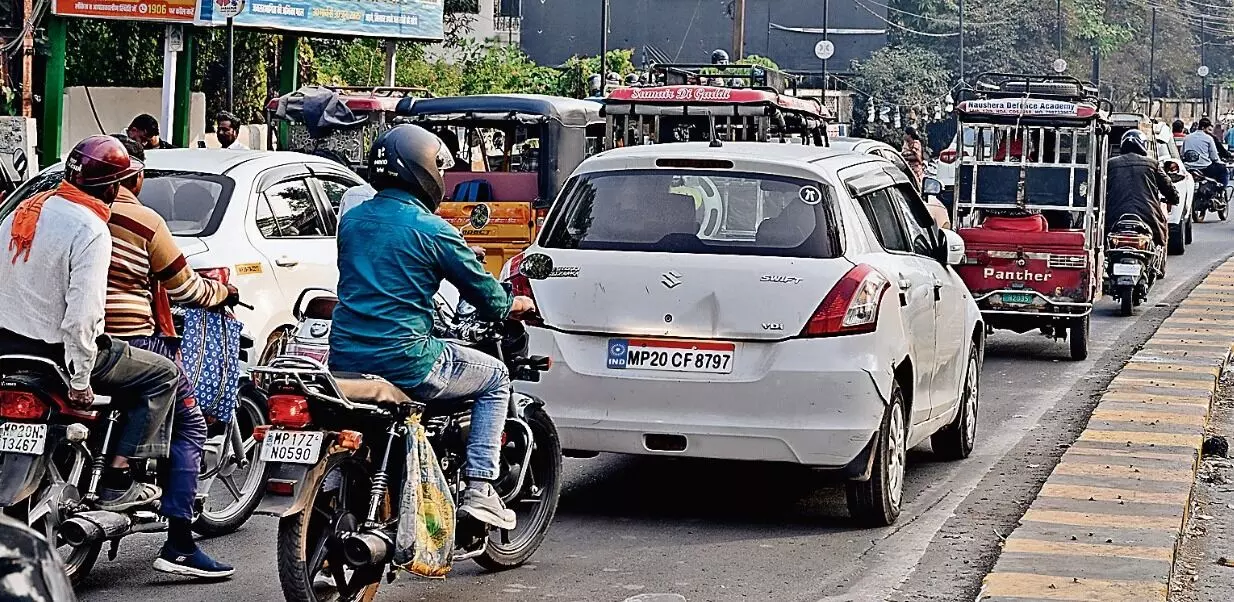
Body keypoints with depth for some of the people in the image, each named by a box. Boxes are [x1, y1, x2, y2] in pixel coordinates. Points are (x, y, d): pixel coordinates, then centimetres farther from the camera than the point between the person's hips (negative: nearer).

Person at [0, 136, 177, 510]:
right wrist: (80, 379, -21)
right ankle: (116, 483, -1)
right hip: (58, 350, -9)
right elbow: (83, 310, -26)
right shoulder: (90, 230, -19)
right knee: (165, 376, 3)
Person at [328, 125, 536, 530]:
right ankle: (479, 489, 4)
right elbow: (483, 292, -1)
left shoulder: (351, 220, 11)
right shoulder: (431, 229, -8)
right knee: (495, 378, 15)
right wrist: (512, 306, 22)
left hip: (344, 359, 7)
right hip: (403, 358, -7)